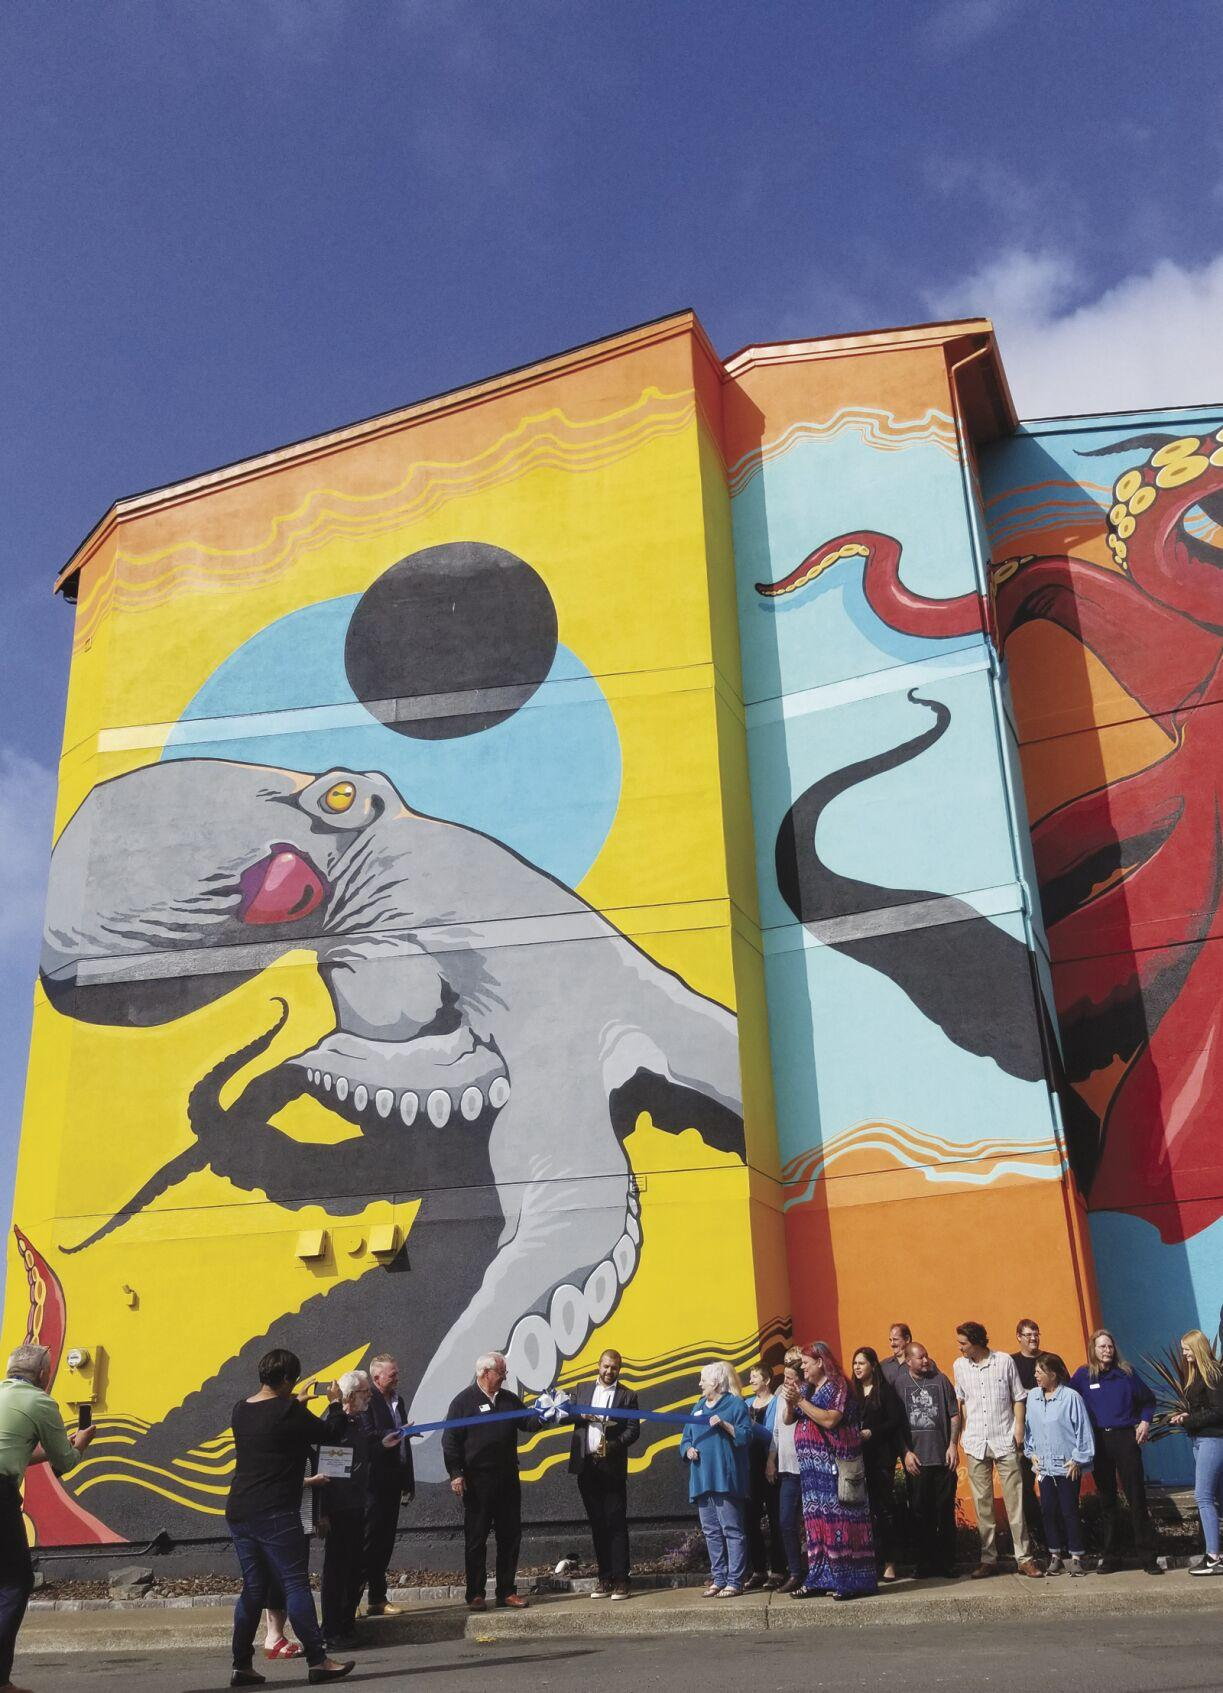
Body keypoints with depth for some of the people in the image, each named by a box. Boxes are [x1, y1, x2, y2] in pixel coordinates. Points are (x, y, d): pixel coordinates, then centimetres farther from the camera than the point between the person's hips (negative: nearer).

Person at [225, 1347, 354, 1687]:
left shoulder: (241, 1410, 8)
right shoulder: (289, 1412, -14)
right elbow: (328, 1435, -2)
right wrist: (335, 1402, 14)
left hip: (239, 1512, 8)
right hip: (276, 1513, -8)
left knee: (253, 1588, 14)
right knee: (296, 1584, -3)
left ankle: (242, 1666, 14)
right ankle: (318, 1660, -3)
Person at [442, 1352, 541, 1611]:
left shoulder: (509, 1399, 12)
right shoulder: (464, 1401, -5)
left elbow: (526, 1422, 10)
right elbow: (450, 1440, -7)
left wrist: (541, 1418, -12)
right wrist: (455, 1474, -13)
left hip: (508, 1478, 5)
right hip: (477, 1480, -5)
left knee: (510, 1536, 8)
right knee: (476, 1539, 3)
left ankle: (507, 1591, 17)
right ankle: (475, 1594, 12)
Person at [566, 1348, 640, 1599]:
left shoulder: (627, 1395, 4)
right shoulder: (582, 1389, 13)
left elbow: (633, 1430, -3)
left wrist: (612, 1445, -19)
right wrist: (584, 1415, -14)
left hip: (612, 1467, -3)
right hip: (586, 1466, 3)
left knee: (616, 1523, -3)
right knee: (597, 1523, 9)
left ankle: (620, 1579, 1)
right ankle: (604, 1577, 16)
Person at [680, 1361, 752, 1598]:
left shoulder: (735, 1404, -1)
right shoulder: (699, 1407, 19)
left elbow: (745, 1436, -9)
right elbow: (685, 1438, 21)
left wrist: (724, 1424, -19)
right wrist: (688, 1450, 0)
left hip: (725, 1479, -7)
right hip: (702, 1479, 7)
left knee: (732, 1530, -6)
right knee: (711, 1532, 10)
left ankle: (735, 1581, -3)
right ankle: (718, 1579, 17)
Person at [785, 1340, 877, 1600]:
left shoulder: (837, 1386, -7)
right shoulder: (806, 1388, 15)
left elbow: (830, 1419, -19)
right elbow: (788, 1419, 14)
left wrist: (801, 1401, -16)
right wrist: (789, 1401, -6)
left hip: (834, 1464, -7)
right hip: (812, 1465, 7)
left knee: (839, 1520, -7)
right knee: (816, 1520, 7)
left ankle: (852, 1580, -4)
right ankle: (819, 1579, 11)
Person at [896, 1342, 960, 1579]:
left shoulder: (940, 1380, 5)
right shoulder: (900, 1385, 1)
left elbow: (954, 1414, 6)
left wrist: (953, 1445, -2)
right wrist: (906, 1453, -4)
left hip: (943, 1457, 1)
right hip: (916, 1460, -1)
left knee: (945, 1511, 4)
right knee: (920, 1513, 3)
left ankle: (947, 1563, 14)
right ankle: (925, 1563, 13)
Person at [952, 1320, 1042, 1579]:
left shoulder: (1005, 1361, -3)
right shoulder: (959, 1366, 5)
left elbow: (1018, 1398, 4)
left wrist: (1019, 1428, -3)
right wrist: (964, 1432, 10)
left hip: (1005, 1441, -2)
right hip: (975, 1443, 3)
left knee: (1015, 1501, -2)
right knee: (982, 1504, 6)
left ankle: (1024, 1558, 5)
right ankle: (988, 1559, 13)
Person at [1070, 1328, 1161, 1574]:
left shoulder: (1126, 1372, 3)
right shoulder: (1083, 1375, 2)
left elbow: (1148, 1400, 13)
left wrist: (1145, 1421, -1)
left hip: (1125, 1439, -1)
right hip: (1098, 1441, 1)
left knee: (1136, 1498, -1)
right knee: (1107, 1500, 8)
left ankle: (1148, 1556, 3)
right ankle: (1110, 1556, 14)